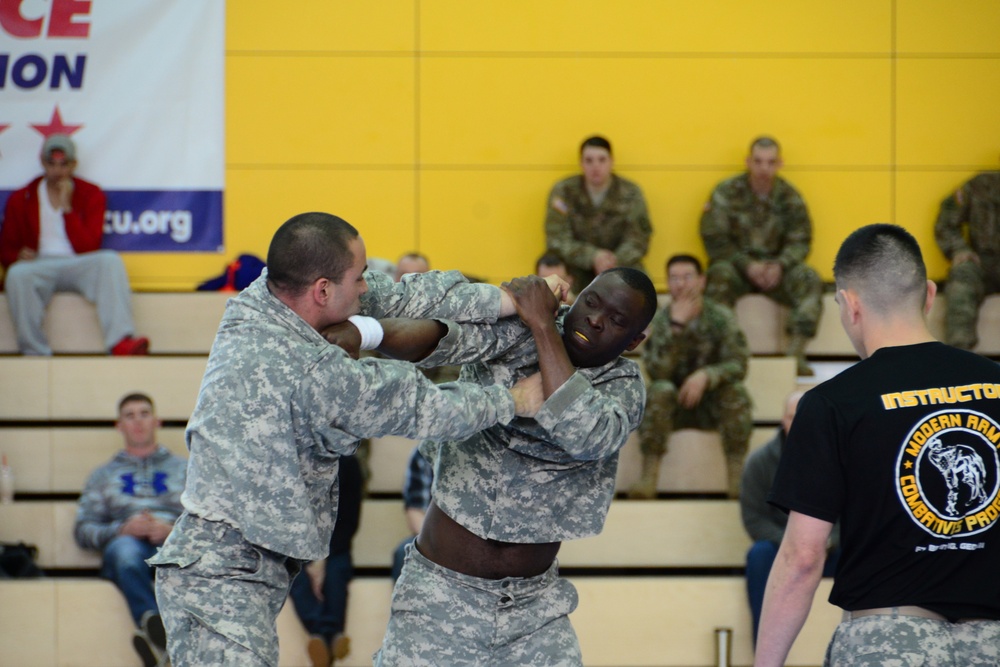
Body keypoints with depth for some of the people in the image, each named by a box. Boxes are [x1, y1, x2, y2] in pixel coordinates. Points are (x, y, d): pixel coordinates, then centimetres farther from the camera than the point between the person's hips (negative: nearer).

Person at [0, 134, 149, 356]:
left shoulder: (90, 194, 8)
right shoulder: (21, 200, 10)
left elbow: (88, 248, -3)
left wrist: (66, 207, -9)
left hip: (79, 266, 0)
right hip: (39, 267, 0)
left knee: (110, 260, -32)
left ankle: (120, 341, -47)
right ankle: (35, 352, -36)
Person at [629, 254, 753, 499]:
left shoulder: (722, 318, -6)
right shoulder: (660, 320, -7)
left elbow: (738, 365, -16)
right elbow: (657, 371, -21)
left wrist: (705, 375, -35)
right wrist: (676, 326, -29)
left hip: (714, 405, 0)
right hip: (675, 406, 0)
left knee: (736, 391, -29)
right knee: (659, 391, -31)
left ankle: (736, 476, -26)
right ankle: (648, 477, -31)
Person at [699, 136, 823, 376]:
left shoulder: (789, 197, 2)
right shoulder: (726, 193, -6)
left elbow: (800, 242, 2)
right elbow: (715, 241, -8)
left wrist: (780, 266, -19)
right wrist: (747, 265, -19)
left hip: (776, 268, 2)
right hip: (736, 266, -2)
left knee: (809, 279, -25)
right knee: (720, 274, -36)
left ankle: (795, 354, -26)